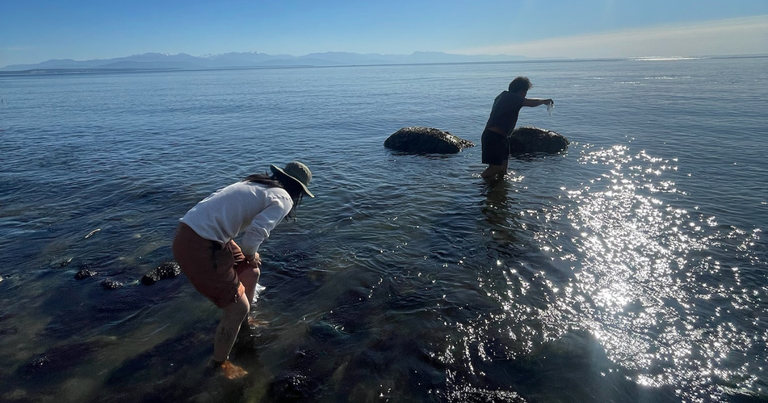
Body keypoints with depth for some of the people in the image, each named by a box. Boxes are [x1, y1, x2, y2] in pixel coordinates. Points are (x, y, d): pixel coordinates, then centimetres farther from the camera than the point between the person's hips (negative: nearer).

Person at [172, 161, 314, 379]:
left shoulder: (256, 184, 17)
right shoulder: (283, 199, -8)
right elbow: (254, 233, -24)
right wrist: (250, 255, -1)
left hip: (191, 229, 9)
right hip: (198, 246, -9)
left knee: (251, 272, 25)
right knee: (238, 308, 3)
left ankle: (243, 323, 49)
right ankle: (220, 364, 25)